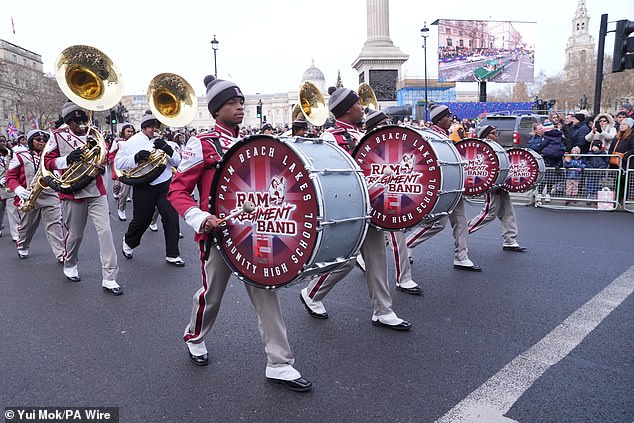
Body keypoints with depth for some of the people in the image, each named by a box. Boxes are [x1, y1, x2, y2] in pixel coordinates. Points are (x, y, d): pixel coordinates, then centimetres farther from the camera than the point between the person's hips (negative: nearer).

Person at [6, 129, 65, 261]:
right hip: (29, 198, -1)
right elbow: (11, 177, 2)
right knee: (27, 226, 14)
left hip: (50, 195, 1)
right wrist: (18, 189, -16)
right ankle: (22, 247, 41)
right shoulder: (21, 156, 3)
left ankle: (61, 254, -8)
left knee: (55, 225, -7)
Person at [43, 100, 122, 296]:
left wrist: (101, 166, -2)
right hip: (74, 191, -2)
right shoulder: (58, 136, 0)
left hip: (96, 190, 2)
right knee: (76, 234, 11)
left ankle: (109, 278, -6)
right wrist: (67, 159, -19)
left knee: (105, 231, -8)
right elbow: (47, 162, 0)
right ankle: (70, 265, 42)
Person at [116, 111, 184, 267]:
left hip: (165, 185, 2)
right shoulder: (132, 142, 1)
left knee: (172, 217, -6)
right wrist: (136, 157, -22)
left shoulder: (162, 140, 8)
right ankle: (128, 243, 41)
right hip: (143, 188, -2)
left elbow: (177, 162, 3)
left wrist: (167, 148, -16)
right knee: (141, 220, 9)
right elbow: (118, 163, -4)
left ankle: (172, 255, 5)